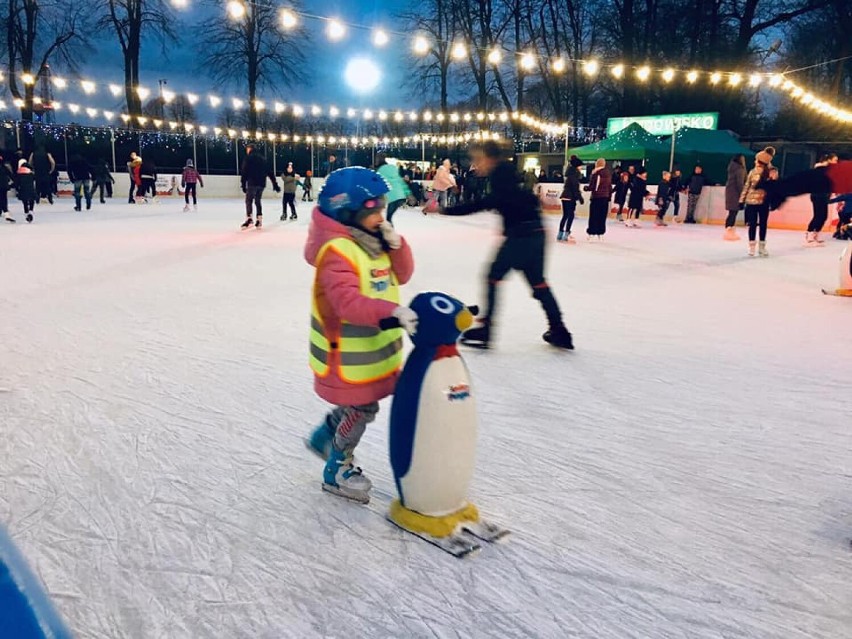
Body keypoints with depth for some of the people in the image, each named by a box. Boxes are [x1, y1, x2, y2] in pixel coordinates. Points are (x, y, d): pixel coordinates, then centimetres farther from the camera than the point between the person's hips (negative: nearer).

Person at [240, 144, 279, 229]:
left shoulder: (248, 158, 0)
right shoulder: (262, 158, 19)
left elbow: (244, 172, -8)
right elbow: (270, 172, 17)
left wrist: (243, 184, -7)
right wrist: (275, 184, 17)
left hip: (252, 183, -6)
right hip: (261, 183, 6)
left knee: (248, 201, -4)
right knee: (257, 201, 15)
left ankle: (249, 219, -20)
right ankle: (259, 220, 11)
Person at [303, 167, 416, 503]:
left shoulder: (372, 239, 4)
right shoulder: (337, 250, -25)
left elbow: (402, 274, 6)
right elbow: (348, 302, -36)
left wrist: (395, 243, -11)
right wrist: (392, 311, -46)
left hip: (375, 344, 9)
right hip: (347, 351, -9)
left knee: (359, 400, 24)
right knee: (362, 407, 4)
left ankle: (323, 436, 47)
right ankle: (337, 469, 25)